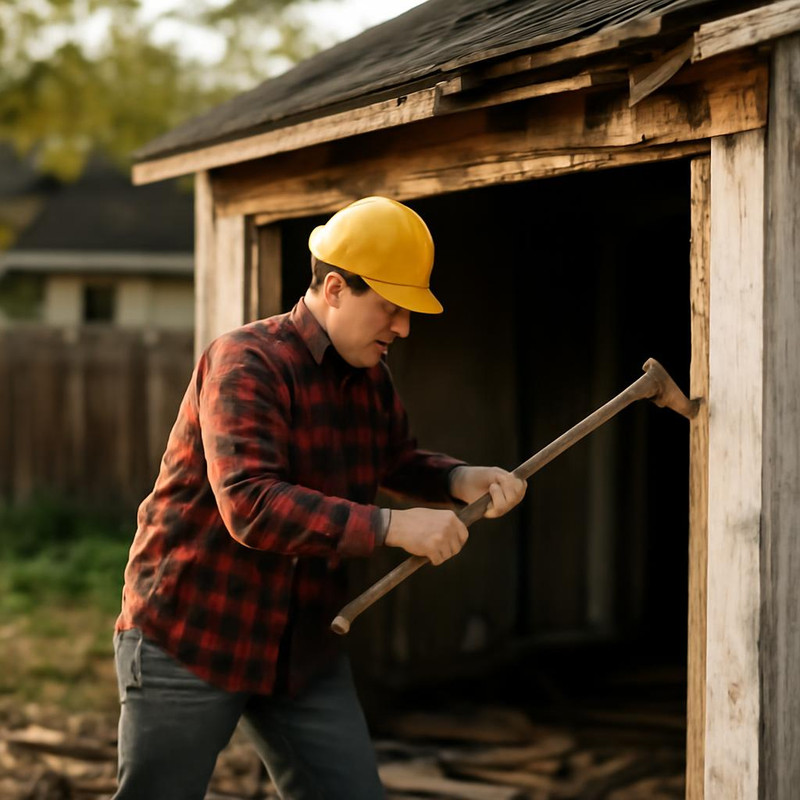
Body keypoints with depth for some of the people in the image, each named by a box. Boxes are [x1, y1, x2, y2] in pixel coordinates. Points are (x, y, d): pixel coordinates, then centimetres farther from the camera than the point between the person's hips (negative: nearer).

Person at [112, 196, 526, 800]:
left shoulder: (370, 377, 7)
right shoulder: (247, 364, -19)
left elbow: (396, 460, 24)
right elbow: (250, 505, -32)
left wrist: (459, 479, 1)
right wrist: (390, 527, -35)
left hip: (304, 648, 7)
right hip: (191, 636, -7)